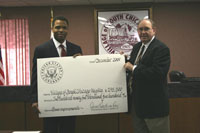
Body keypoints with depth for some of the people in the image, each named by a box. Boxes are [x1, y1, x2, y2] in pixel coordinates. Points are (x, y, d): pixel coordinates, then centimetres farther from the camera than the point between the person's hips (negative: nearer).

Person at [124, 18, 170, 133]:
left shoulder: (161, 48, -16)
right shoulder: (137, 47, 11)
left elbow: (157, 73, -28)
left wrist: (133, 68, -20)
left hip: (154, 104, -8)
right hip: (137, 102, 9)